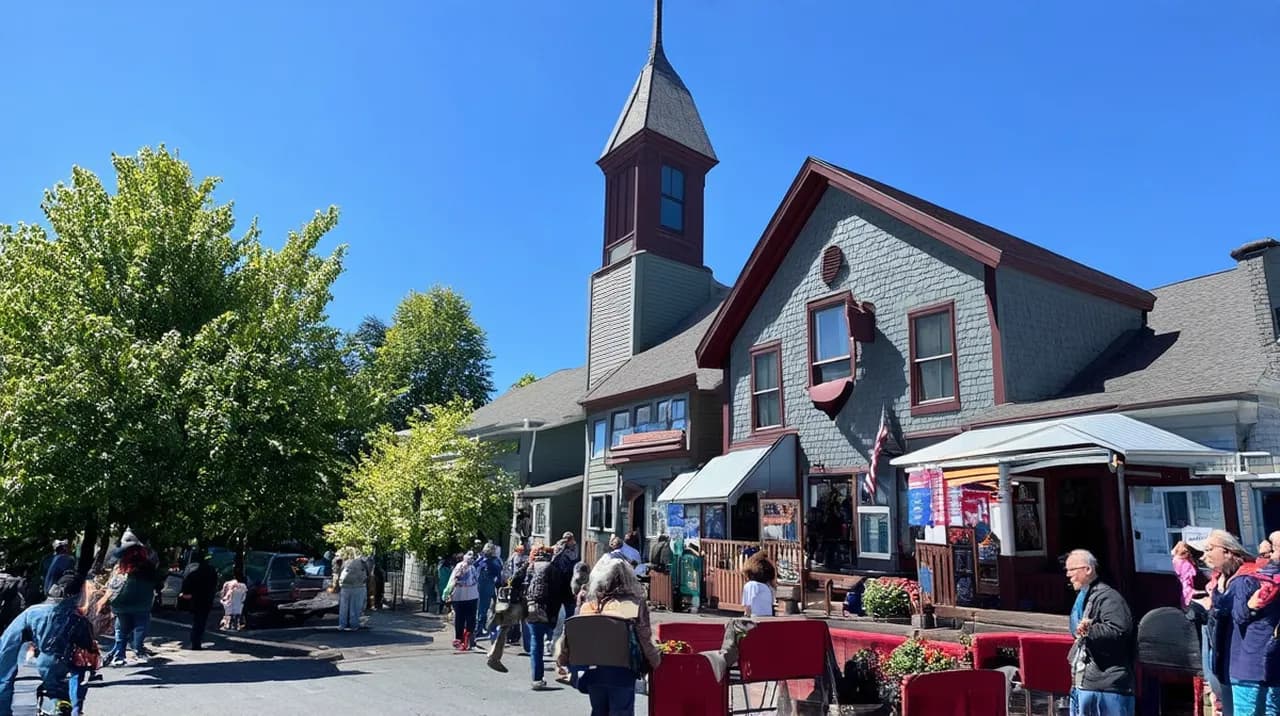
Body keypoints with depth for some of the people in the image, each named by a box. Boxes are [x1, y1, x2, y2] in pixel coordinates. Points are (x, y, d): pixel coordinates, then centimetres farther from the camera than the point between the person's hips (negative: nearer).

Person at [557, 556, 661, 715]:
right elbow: (645, 640, -6)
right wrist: (655, 661, 11)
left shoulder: (588, 606, -2)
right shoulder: (635, 606, -10)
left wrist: (562, 660, 18)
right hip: (622, 672, -3)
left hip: (593, 672, 3)